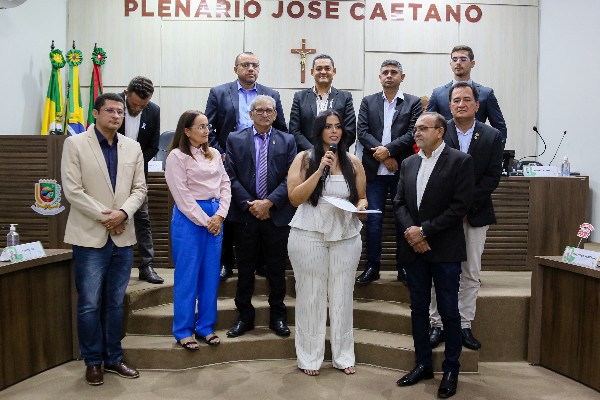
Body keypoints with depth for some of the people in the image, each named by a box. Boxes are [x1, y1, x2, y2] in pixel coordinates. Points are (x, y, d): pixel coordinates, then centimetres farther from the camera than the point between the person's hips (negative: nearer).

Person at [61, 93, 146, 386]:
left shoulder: (132, 147, 9)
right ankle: (93, 361, 20)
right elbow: (72, 190, -8)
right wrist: (104, 216, -13)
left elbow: (139, 188, 6)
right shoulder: (75, 144, -2)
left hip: (123, 236, 4)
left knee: (115, 302, 12)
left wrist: (123, 213, -11)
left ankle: (113, 358, 25)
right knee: (89, 304, 3)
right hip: (90, 236, -3)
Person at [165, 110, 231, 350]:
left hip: (215, 217, 6)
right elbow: (182, 195, -10)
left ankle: (206, 327, 21)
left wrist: (219, 215, -4)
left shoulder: (214, 154, 12)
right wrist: (205, 220, -11)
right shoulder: (177, 156, -5)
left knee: (211, 275, 9)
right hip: (189, 218, -6)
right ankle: (183, 331, 14)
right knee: (187, 276, 2)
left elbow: (225, 184, 9)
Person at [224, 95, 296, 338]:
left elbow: (290, 178, -3)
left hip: (276, 215, 0)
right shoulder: (235, 140, 5)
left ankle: (278, 316, 24)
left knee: (276, 268, 9)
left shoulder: (287, 141, 5)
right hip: (245, 214, 0)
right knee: (245, 268, 10)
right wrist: (249, 204, -10)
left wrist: (269, 202, -13)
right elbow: (231, 176, -1)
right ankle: (245, 316, 24)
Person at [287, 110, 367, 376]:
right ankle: (309, 357, 19)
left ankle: (343, 356, 23)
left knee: (342, 297, 8)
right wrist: (320, 170, -15)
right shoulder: (304, 159, 1)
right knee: (311, 296, 5)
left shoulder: (353, 162, 8)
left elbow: (361, 197, 15)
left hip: (346, 237, 2)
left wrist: (361, 204, -8)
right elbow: (295, 198, -9)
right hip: (309, 237, -2)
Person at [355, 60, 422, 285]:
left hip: (402, 170, -1)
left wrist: (388, 149, -15)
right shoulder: (368, 102, 11)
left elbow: (413, 133, -4)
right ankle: (372, 267, 12)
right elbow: (362, 132, 0)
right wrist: (383, 155, -11)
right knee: (373, 219, 2)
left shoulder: (413, 103, 7)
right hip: (375, 170, 1)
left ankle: (404, 267, 16)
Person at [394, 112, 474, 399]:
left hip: (444, 249, -5)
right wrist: (410, 230, -10)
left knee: (448, 311, 6)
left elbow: (460, 206, -13)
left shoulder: (460, 161, -6)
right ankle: (423, 364, 28)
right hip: (414, 248, 5)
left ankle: (451, 370, 22)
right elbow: (399, 202, 8)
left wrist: (424, 230, -15)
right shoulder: (408, 163, 11)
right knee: (418, 308, 13)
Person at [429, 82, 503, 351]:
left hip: (476, 214, 2)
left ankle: (464, 325, 19)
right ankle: (437, 324, 14)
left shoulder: (492, 137, 3)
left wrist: (467, 204, -12)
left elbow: (492, 177, -2)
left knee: (471, 274, 7)